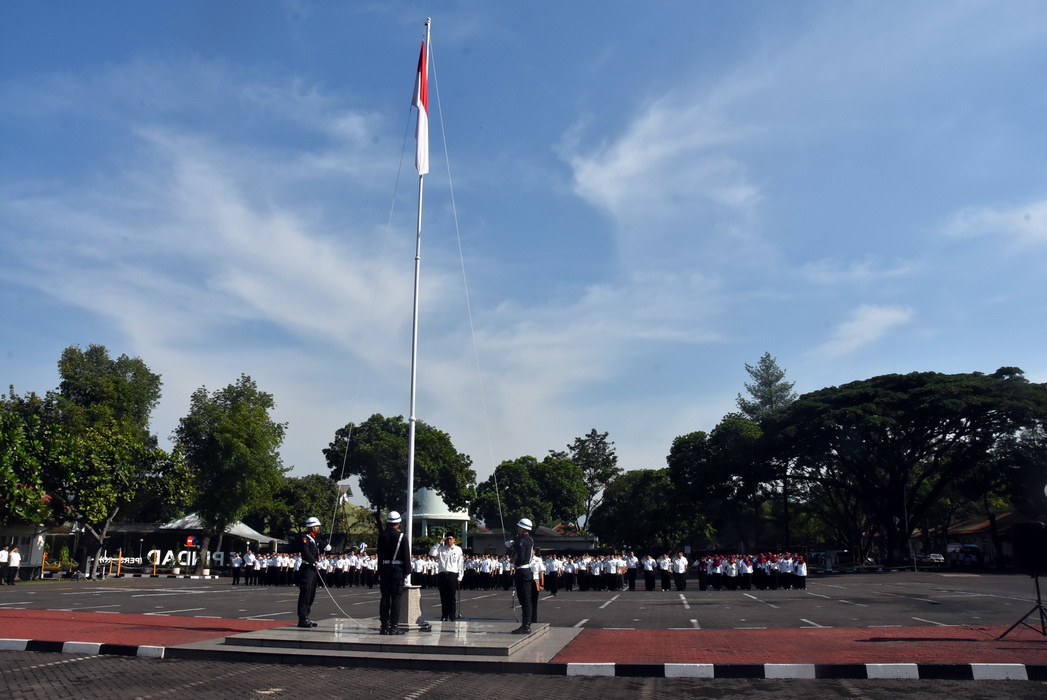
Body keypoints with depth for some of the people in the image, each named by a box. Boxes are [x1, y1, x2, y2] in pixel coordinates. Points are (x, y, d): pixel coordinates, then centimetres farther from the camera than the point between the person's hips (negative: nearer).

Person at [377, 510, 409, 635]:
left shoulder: (382, 536, 3)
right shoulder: (401, 536, -7)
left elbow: (380, 555, 6)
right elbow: (406, 555, -7)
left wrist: (380, 571, 11)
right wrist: (407, 571, -2)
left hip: (384, 569, 3)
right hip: (398, 569, -3)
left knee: (385, 597, 8)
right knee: (396, 598, 0)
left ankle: (384, 626, 10)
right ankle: (394, 626, -1)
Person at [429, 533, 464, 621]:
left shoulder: (458, 549, 8)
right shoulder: (441, 548, 13)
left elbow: (461, 564, 6)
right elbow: (431, 553, 0)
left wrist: (460, 577, -1)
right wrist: (439, 543, 0)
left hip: (452, 574, -2)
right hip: (441, 574, 2)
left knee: (451, 597, -1)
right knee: (443, 597, 6)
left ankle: (452, 616, 4)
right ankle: (444, 616, 14)